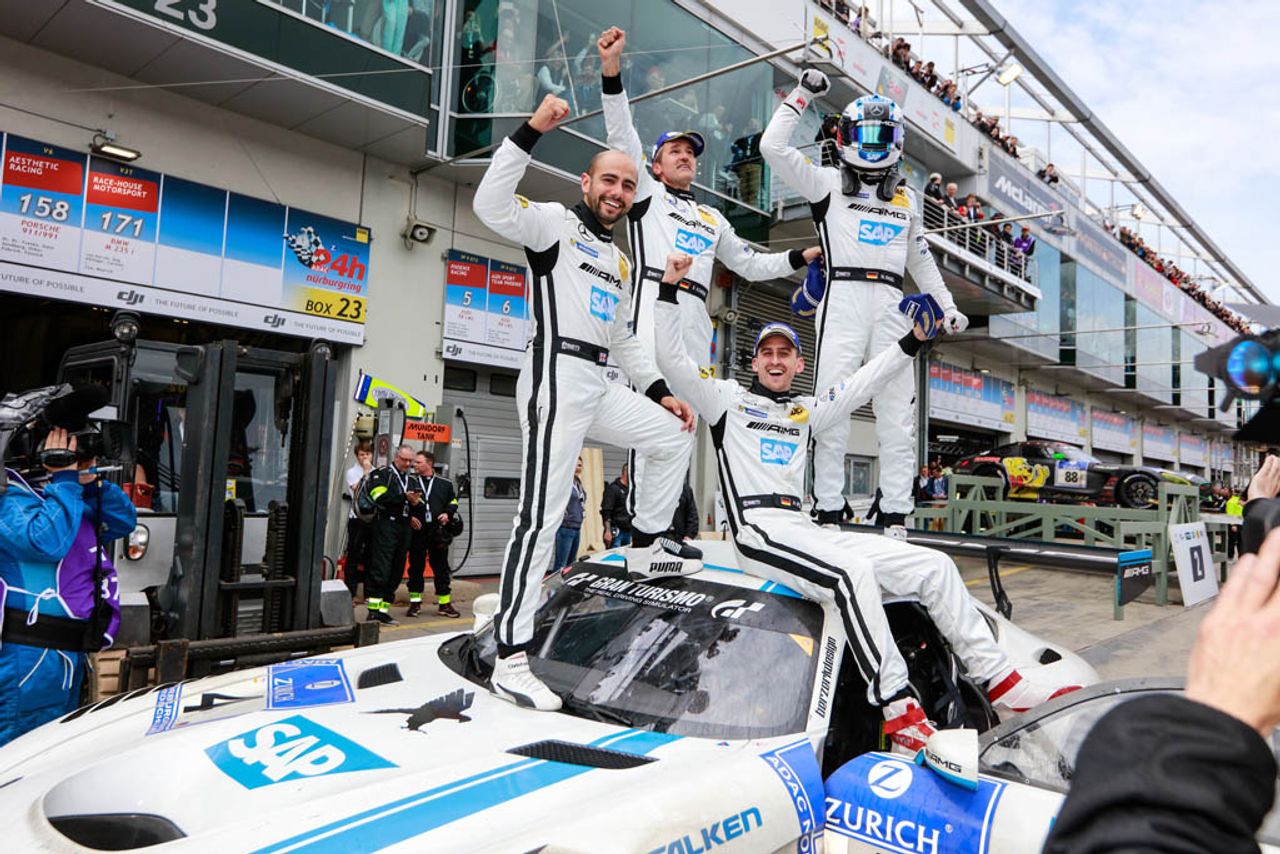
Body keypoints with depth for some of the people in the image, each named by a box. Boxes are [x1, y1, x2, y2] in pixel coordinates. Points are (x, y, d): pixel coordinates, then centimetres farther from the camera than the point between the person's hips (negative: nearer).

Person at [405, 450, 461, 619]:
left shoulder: (445, 484, 6)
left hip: (438, 533, 0)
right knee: (416, 567, 6)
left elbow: (453, 501, 16)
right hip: (417, 531, 0)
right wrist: (410, 517, -5)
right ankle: (415, 603, 17)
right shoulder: (411, 483, 6)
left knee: (441, 568, 4)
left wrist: (448, 513, -2)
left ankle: (445, 604, 11)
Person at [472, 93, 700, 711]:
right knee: (542, 516, -13)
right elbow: (491, 207, -19)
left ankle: (646, 546, 23)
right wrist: (530, 133, -22)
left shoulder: (619, 263, 25)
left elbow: (624, 341, 27)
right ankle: (509, 660, -9)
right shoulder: (554, 223, 2)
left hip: (599, 389, 8)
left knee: (673, 436, 12)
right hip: (555, 380, -8)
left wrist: (659, 391, 18)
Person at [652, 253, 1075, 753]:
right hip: (757, 533, -6)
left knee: (934, 565, -4)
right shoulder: (727, 398, 11)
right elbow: (669, 359, 3)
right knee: (853, 572, -36)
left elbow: (865, 383, 23)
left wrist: (912, 342, 12)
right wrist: (669, 289, -3)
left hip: (805, 529, 7)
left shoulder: (807, 412, 25)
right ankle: (900, 716, -34)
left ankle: (1002, 683, 2)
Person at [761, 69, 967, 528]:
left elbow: (920, 258, 30)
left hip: (891, 305, 4)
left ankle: (894, 513, 6)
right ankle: (828, 511, -4)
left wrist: (947, 306, 27)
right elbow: (773, 146, 0)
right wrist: (801, 94, 6)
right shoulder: (826, 183, 10)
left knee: (898, 411, 0)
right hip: (842, 297, -4)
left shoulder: (907, 197, 24)